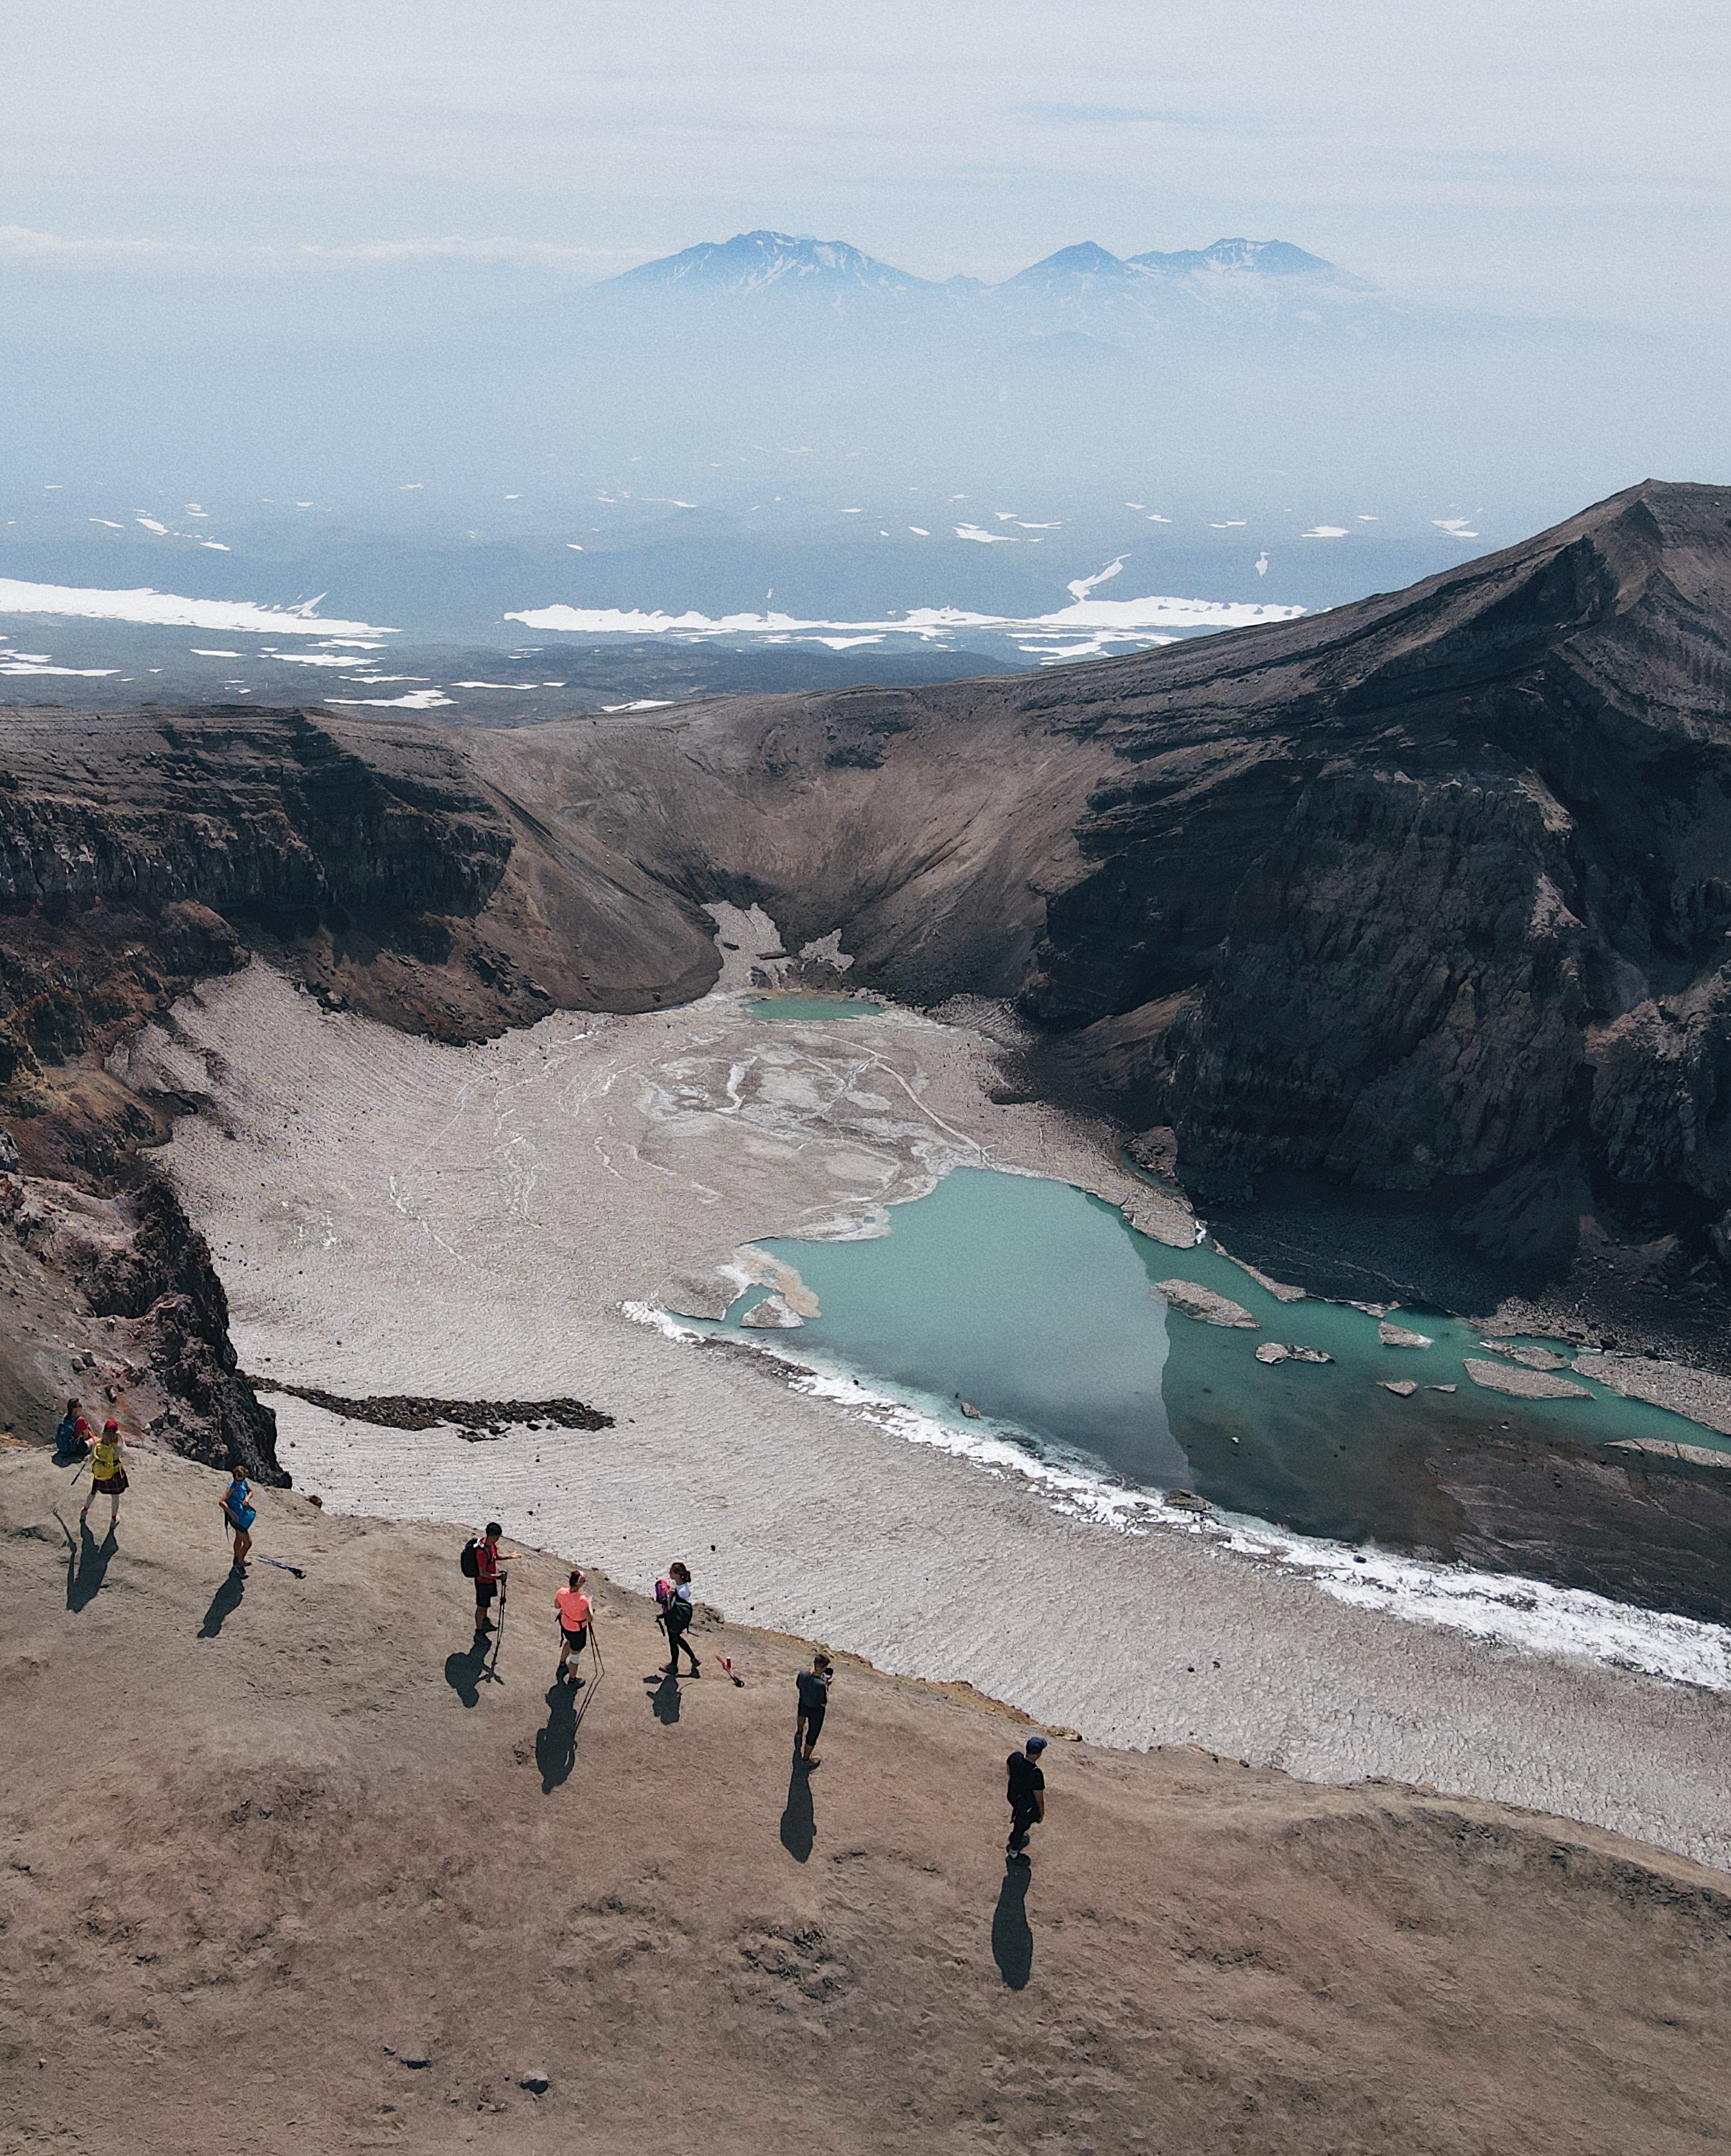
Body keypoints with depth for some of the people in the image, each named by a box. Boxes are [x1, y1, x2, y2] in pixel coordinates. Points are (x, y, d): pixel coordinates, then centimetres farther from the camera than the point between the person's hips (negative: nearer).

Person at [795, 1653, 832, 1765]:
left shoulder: (802, 1674, -24)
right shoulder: (821, 1685, -40)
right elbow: (824, 1703, -26)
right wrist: (827, 1686, -16)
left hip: (803, 1705, 5)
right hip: (816, 1711, -5)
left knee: (802, 1714, 41)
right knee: (812, 1735, 18)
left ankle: (799, 1733, 67)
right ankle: (806, 1759, 36)